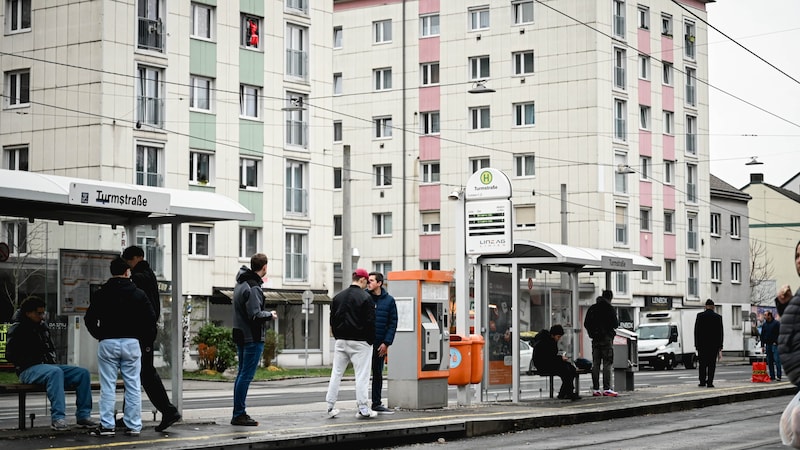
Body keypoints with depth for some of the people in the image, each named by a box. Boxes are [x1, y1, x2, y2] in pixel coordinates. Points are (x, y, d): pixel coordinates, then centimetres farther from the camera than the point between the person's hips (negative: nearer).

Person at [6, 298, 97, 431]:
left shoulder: (42, 326, 20)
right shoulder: (18, 329, -2)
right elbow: (11, 355, -10)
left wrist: (51, 359, 10)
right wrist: (36, 362, -14)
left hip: (48, 365, 8)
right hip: (28, 370, -8)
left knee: (83, 373, -9)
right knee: (55, 372, -39)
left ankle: (83, 415, -10)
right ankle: (57, 418, -43)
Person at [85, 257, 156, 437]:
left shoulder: (100, 294, 3)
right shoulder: (138, 294, 2)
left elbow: (89, 319, 3)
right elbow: (151, 318, 0)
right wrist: (145, 339, 13)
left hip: (107, 343, 0)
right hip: (131, 343, 0)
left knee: (108, 387, 2)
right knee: (133, 386, 4)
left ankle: (107, 425, -1)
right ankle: (133, 426, 4)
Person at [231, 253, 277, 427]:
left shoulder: (241, 283, 13)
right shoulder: (253, 287, -17)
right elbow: (255, 315, -22)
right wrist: (270, 315, -5)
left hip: (240, 336, 10)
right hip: (253, 338, -10)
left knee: (242, 374, 13)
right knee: (246, 375, -7)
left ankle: (238, 413, 17)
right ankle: (239, 414, -5)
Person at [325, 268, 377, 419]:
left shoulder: (338, 297, 10)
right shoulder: (365, 297, -10)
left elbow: (332, 320, 12)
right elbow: (370, 322, -11)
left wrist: (338, 337, 15)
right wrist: (371, 340, -1)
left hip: (341, 341, 6)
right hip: (360, 342, -6)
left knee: (336, 373, 9)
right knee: (362, 375, -2)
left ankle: (330, 407, 10)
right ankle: (363, 409, -3)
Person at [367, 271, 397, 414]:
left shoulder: (389, 300, 3)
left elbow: (393, 323, 3)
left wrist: (386, 343, -6)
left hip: (380, 344, 3)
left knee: (378, 374, 11)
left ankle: (376, 404, 19)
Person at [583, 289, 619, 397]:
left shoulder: (592, 308, 9)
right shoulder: (609, 308, -9)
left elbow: (586, 324, 11)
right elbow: (615, 324, -10)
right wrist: (617, 319, 11)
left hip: (595, 339, 5)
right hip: (606, 338, -5)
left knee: (595, 364, 7)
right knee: (607, 364, -5)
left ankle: (595, 389, 6)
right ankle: (606, 389, -11)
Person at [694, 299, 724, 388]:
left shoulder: (700, 316, -2)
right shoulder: (718, 317, 0)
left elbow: (696, 330, -1)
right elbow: (720, 332, 3)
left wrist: (696, 344, 4)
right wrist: (720, 346, 8)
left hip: (702, 344, 0)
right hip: (714, 344, 0)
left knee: (702, 364, 7)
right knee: (711, 364, 1)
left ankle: (702, 381, 4)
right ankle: (710, 382, -3)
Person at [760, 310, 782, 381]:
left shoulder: (776, 323, -2)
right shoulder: (764, 325, 13)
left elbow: (780, 333, -5)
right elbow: (762, 335, 16)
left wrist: (776, 342, -12)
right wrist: (762, 345, 10)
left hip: (774, 344, -6)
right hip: (767, 345, 6)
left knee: (777, 360, -10)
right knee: (769, 361, 5)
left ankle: (779, 376, -10)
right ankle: (772, 376, 9)